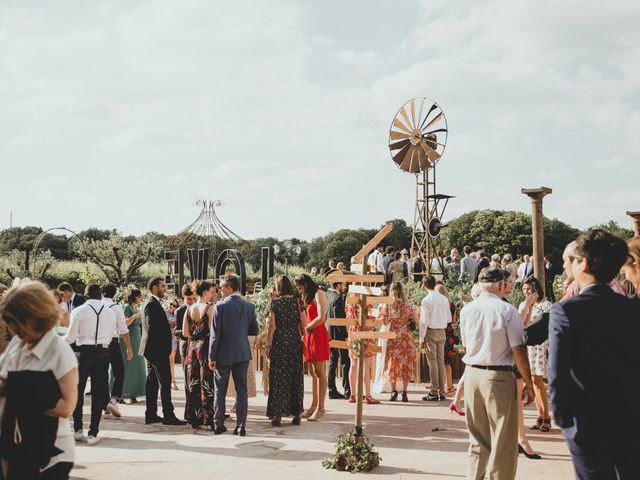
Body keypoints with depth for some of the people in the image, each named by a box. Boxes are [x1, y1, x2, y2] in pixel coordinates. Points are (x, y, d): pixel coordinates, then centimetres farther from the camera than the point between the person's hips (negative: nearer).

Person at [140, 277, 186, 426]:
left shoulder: (153, 303, 17)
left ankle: (151, 414, 16)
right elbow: (152, 329, -20)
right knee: (165, 382, -8)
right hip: (157, 350, -11)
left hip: (152, 351, 11)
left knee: (152, 382, 11)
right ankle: (168, 415, -6)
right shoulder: (152, 304, -15)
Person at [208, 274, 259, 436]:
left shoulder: (220, 306, -12)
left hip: (223, 355, -3)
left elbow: (215, 333, -12)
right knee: (242, 390, 6)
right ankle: (241, 426, 4)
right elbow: (255, 330, 5)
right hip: (242, 354, 3)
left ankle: (218, 425, 16)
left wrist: (212, 357, -7)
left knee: (220, 391, 10)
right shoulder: (249, 306, -1)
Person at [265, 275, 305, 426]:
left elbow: (272, 325, -8)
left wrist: (268, 344, -2)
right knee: (295, 376, 9)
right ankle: (297, 413, 11)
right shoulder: (297, 302, 2)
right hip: (295, 342, 2)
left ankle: (277, 414, 2)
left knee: (278, 377, 3)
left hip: (279, 342, -2)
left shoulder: (274, 302, -5)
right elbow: (304, 323, -1)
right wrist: (301, 336, 13)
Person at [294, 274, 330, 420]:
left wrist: (307, 327, -6)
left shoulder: (318, 294, -6)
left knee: (319, 372, -8)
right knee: (312, 373, 9)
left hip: (318, 335, -9)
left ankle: (320, 408, -7)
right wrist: (305, 332, 2)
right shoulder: (308, 297, 22)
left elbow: (321, 318, -17)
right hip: (309, 336, 9)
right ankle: (314, 406, 13)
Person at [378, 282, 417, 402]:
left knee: (393, 363, 10)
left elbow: (384, 321, -3)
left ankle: (394, 391, 9)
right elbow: (416, 321, 2)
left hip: (394, 337, -1)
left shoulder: (389, 304, -5)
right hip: (407, 337, 1)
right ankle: (404, 393, 4)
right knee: (406, 363, 7)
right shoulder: (409, 304, -3)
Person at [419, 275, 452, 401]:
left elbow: (424, 321, -13)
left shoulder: (427, 300, -13)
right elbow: (449, 318, 9)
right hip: (442, 332, 5)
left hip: (431, 331, -5)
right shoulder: (444, 299, 4)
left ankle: (434, 393, 1)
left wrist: (421, 338, -7)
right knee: (441, 361, 10)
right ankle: (442, 392, 13)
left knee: (432, 362, -1)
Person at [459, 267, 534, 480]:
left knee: (477, 439, 17)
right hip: (499, 376, -5)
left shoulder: (466, 310, 3)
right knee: (503, 441, 5)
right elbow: (518, 350, -12)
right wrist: (528, 383, -3)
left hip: (472, 374, 5)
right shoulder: (507, 310, -12)